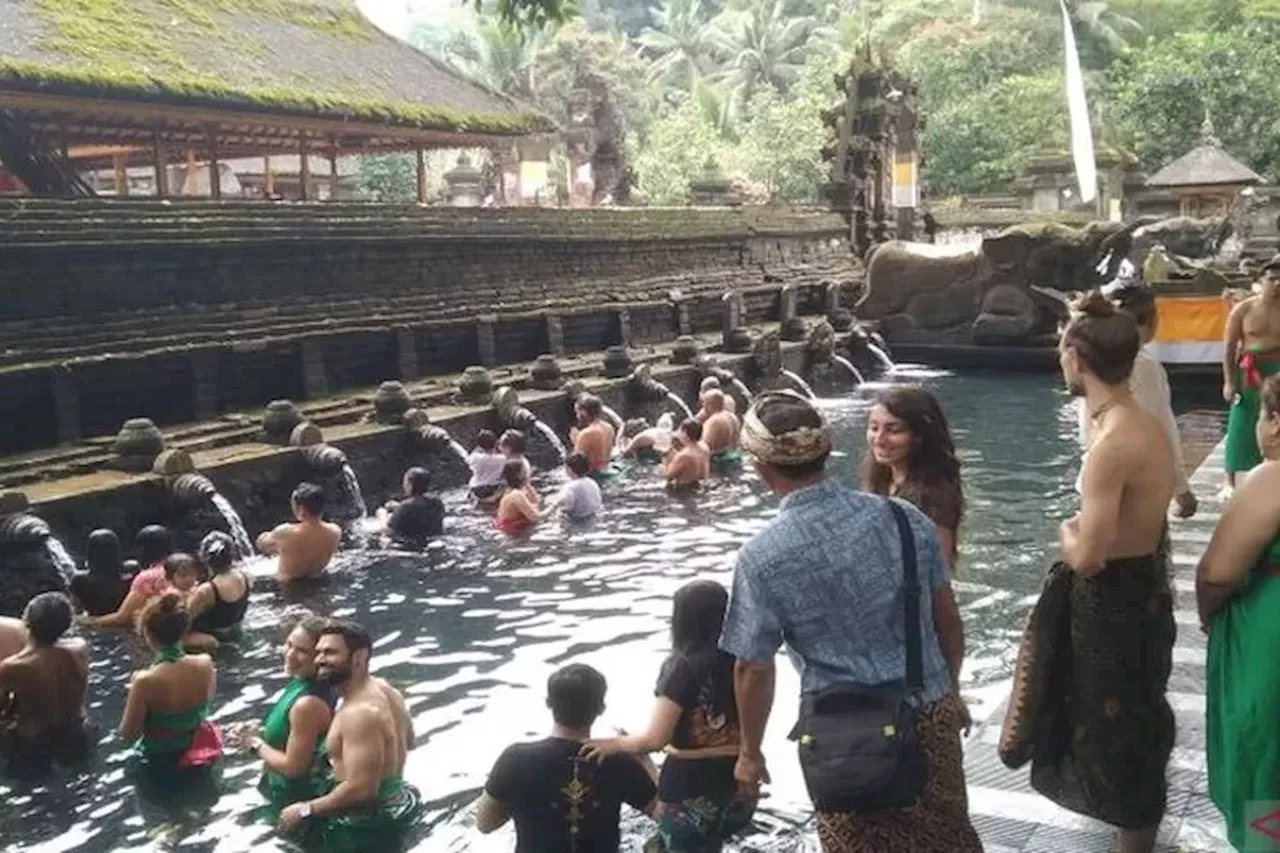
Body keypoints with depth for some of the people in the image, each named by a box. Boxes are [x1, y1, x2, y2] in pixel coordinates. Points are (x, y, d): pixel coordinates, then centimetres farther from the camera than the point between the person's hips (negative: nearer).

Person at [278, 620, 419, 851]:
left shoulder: (360, 713, -29)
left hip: (365, 826, -10)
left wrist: (305, 810, -20)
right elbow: (407, 741, 19)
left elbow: (360, 789, -30)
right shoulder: (384, 690, 3)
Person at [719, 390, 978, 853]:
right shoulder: (905, 516, -6)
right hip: (931, 714, 3)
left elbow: (753, 669, -9)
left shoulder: (762, 555, -16)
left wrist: (750, 752, 6)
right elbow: (947, 619, 4)